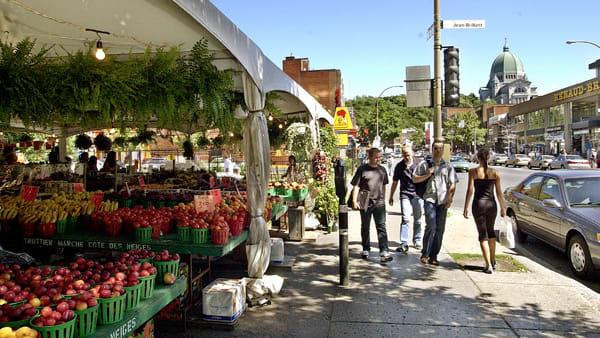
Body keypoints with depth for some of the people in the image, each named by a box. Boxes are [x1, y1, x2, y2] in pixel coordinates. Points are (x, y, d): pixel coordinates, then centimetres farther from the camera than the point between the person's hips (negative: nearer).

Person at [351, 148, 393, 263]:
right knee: (365, 227, 11)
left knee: (381, 227, -6)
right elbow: (356, 186, -4)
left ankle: (384, 251, -8)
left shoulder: (382, 169, 11)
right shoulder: (362, 169, -3)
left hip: (379, 203, 3)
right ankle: (366, 249, 25)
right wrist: (354, 201, -10)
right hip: (365, 203, -2)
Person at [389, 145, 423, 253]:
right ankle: (404, 244, -10)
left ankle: (417, 241, 26)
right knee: (406, 219, -10)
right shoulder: (399, 166, 4)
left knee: (418, 219, 9)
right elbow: (395, 182, 12)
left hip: (417, 194, 1)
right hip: (405, 195, -1)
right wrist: (391, 196, 15)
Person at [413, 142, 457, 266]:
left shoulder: (448, 166, 12)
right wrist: (428, 175, -6)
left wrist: (450, 199, -1)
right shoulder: (425, 164, 8)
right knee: (431, 227, -14)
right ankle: (425, 254, -2)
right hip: (429, 199, -2)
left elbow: (452, 184, 10)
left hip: (443, 201, 2)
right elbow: (414, 179, 8)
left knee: (440, 229, 3)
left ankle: (433, 256, 12)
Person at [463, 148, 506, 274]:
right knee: (491, 231, 24)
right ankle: (493, 261, 31)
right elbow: (499, 193, 4)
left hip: (478, 204, -3)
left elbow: (470, 190, -9)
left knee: (483, 235, 4)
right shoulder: (495, 173, 2)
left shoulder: (473, 171, -6)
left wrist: (466, 207, -4)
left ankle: (489, 266, -2)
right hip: (491, 204, 3)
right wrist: (502, 208, 15)